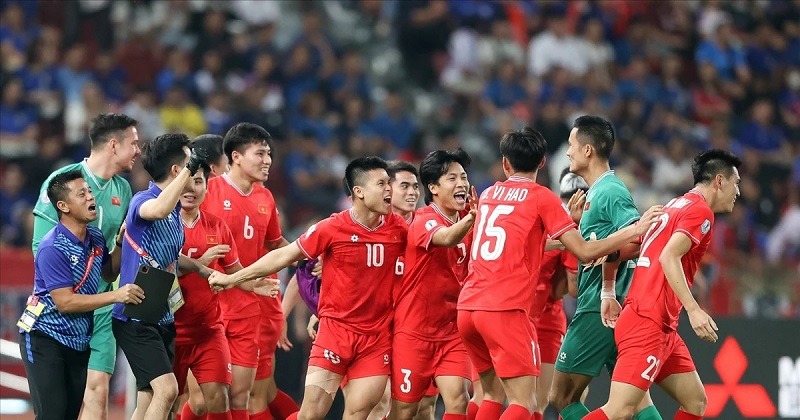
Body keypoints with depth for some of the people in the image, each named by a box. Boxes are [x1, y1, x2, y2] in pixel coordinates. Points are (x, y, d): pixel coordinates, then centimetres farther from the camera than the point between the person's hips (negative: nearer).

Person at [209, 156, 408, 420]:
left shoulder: (398, 229, -1)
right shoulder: (332, 228, -9)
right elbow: (284, 256, 0)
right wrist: (233, 278, 2)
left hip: (377, 336, 3)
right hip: (336, 329, -3)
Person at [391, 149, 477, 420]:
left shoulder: (465, 220, 4)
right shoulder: (424, 221, -14)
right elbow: (447, 238, -36)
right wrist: (472, 216, -57)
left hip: (452, 331, 5)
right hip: (414, 331, -5)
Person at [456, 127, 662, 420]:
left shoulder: (488, 195, 17)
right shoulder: (541, 197, 0)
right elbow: (585, 252, -4)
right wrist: (635, 230, 4)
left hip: (467, 307, 7)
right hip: (504, 310, -6)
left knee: (493, 394, 18)